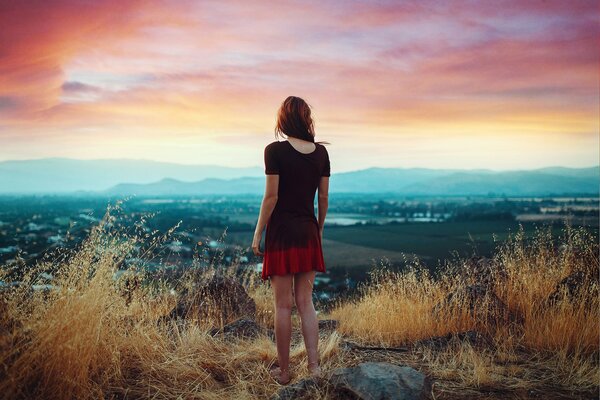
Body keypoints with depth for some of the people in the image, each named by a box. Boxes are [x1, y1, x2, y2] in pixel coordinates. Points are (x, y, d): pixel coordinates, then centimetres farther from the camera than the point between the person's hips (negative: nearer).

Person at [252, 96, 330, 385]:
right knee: (305, 302, 12)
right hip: (308, 232, 4)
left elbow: (271, 196, -13)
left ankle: (283, 371, 14)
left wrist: (257, 233, -5)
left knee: (283, 305, 4)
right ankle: (314, 366, 9)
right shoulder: (321, 152, 3)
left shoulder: (275, 150, -11)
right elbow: (324, 197, 7)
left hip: (282, 231, -4)